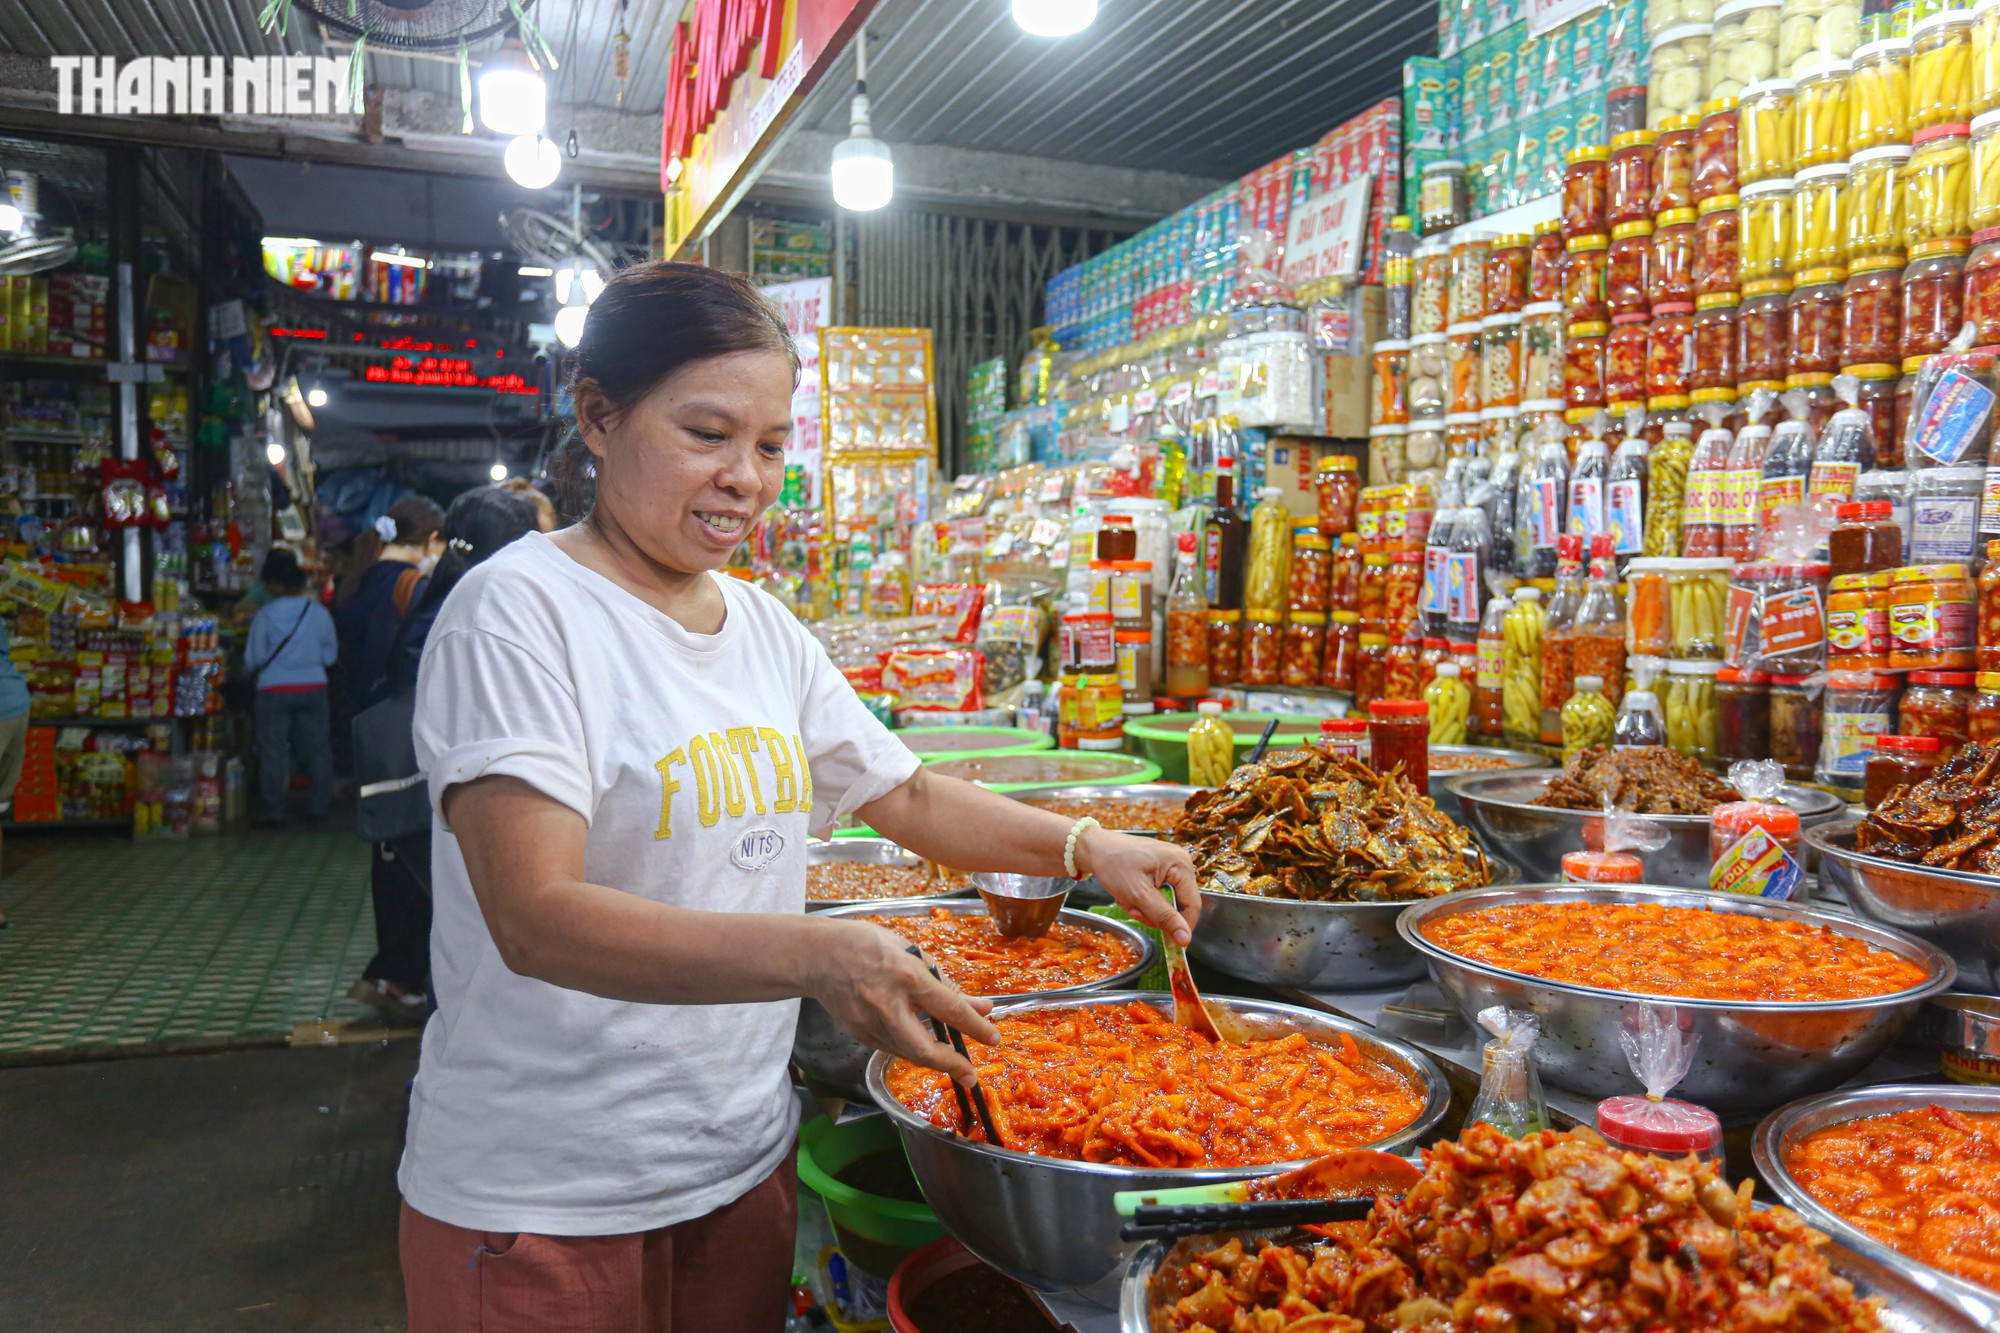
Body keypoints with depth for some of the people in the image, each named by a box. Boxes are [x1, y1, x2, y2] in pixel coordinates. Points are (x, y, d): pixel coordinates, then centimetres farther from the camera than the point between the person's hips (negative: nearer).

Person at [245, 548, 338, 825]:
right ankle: (317, 807, 13)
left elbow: (252, 660, -2)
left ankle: (274, 810, 8)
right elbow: (330, 654, 7)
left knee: (273, 752, 6)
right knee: (317, 750, 10)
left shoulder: (265, 616, -8)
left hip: (274, 690, -2)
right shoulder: (319, 613, -2)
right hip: (314, 688, 2)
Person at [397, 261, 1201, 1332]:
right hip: (542, 1204, -6)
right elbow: (535, 917, -26)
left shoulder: (763, 625, 6)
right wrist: (812, 955, -38)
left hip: (743, 1160, 6)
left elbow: (906, 796, 13)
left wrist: (1085, 847, -2)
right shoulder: (519, 612, -16)